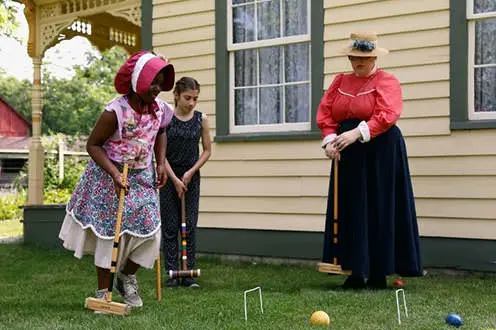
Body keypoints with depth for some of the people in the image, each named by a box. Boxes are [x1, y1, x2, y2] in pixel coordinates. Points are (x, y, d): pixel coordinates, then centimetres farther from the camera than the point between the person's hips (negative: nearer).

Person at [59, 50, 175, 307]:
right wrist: (114, 173, -26)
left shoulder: (160, 108, -5)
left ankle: (127, 277, 25)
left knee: (148, 230, -1)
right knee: (109, 232, 0)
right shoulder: (116, 111, -23)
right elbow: (93, 144, -16)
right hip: (109, 176, -5)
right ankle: (103, 292, 14)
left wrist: (161, 164, 4)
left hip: (142, 177, 5)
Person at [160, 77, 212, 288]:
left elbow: (207, 150, 6)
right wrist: (175, 179, -11)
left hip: (191, 177, 2)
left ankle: (188, 274, 6)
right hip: (169, 177, -2)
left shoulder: (201, 119, 0)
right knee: (170, 227, 2)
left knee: (190, 227, 2)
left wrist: (191, 172, -6)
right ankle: (172, 273, 9)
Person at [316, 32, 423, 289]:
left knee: (379, 212, -3)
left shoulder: (387, 82, -2)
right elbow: (325, 112, 7)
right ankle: (356, 272, 10)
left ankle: (379, 274, 3)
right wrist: (330, 139, -10)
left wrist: (358, 132, -28)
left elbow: (387, 114, -18)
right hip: (347, 154, 5)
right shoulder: (340, 81, 15)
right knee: (350, 212, 4)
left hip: (380, 153, -5)